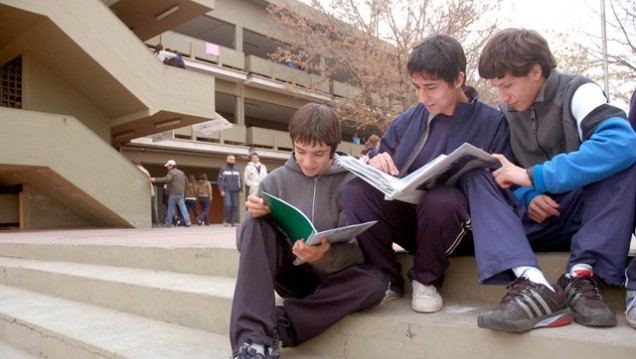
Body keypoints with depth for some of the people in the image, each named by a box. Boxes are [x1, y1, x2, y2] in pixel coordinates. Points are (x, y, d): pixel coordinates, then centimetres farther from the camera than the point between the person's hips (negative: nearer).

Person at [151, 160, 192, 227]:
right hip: (181, 193, 6)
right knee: (183, 207, 3)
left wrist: (155, 179, -26)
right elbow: (186, 180, 25)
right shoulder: (181, 172, 16)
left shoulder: (172, 172, -8)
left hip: (173, 193, -6)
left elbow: (167, 179, -25)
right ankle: (187, 222, -5)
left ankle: (168, 223, 9)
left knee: (171, 208, 2)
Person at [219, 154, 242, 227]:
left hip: (235, 191, 3)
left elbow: (239, 180, 16)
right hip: (227, 190, -3)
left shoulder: (237, 170, 15)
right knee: (228, 205, -16)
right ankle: (226, 220, 1)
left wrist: (241, 190, 7)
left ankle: (234, 221, 2)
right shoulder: (223, 169, 7)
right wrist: (221, 190, -8)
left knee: (235, 206, -2)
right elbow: (220, 180, 2)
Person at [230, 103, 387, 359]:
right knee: (257, 226, -25)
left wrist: (326, 256, -38)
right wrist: (254, 217, -26)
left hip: (330, 275, -1)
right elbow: (246, 243, -4)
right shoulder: (276, 180, -1)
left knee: (375, 280, -32)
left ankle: (279, 324, -23)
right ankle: (253, 338, -35)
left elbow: (356, 251, -16)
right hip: (290, 273, 2)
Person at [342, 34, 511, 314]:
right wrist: (376, 164, -12)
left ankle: (426, 281, -7)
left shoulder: (491, 122, -1)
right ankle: (386, 279, -5)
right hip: (406, 219, 4)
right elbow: (379, 160, 11)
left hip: (460, 225, -3)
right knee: (356, 190, -23)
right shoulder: (407, 120, 9)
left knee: (440, 200, -38)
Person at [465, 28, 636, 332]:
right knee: (476, 177, -18)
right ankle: (533, 283, -37)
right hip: (536, 219, 4)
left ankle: (582, 274, -27)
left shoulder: (577, 92, -9)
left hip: (585, 214, -3)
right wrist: (527, 195, -15)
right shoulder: (506, 110, 6)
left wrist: (534, 177, -30)